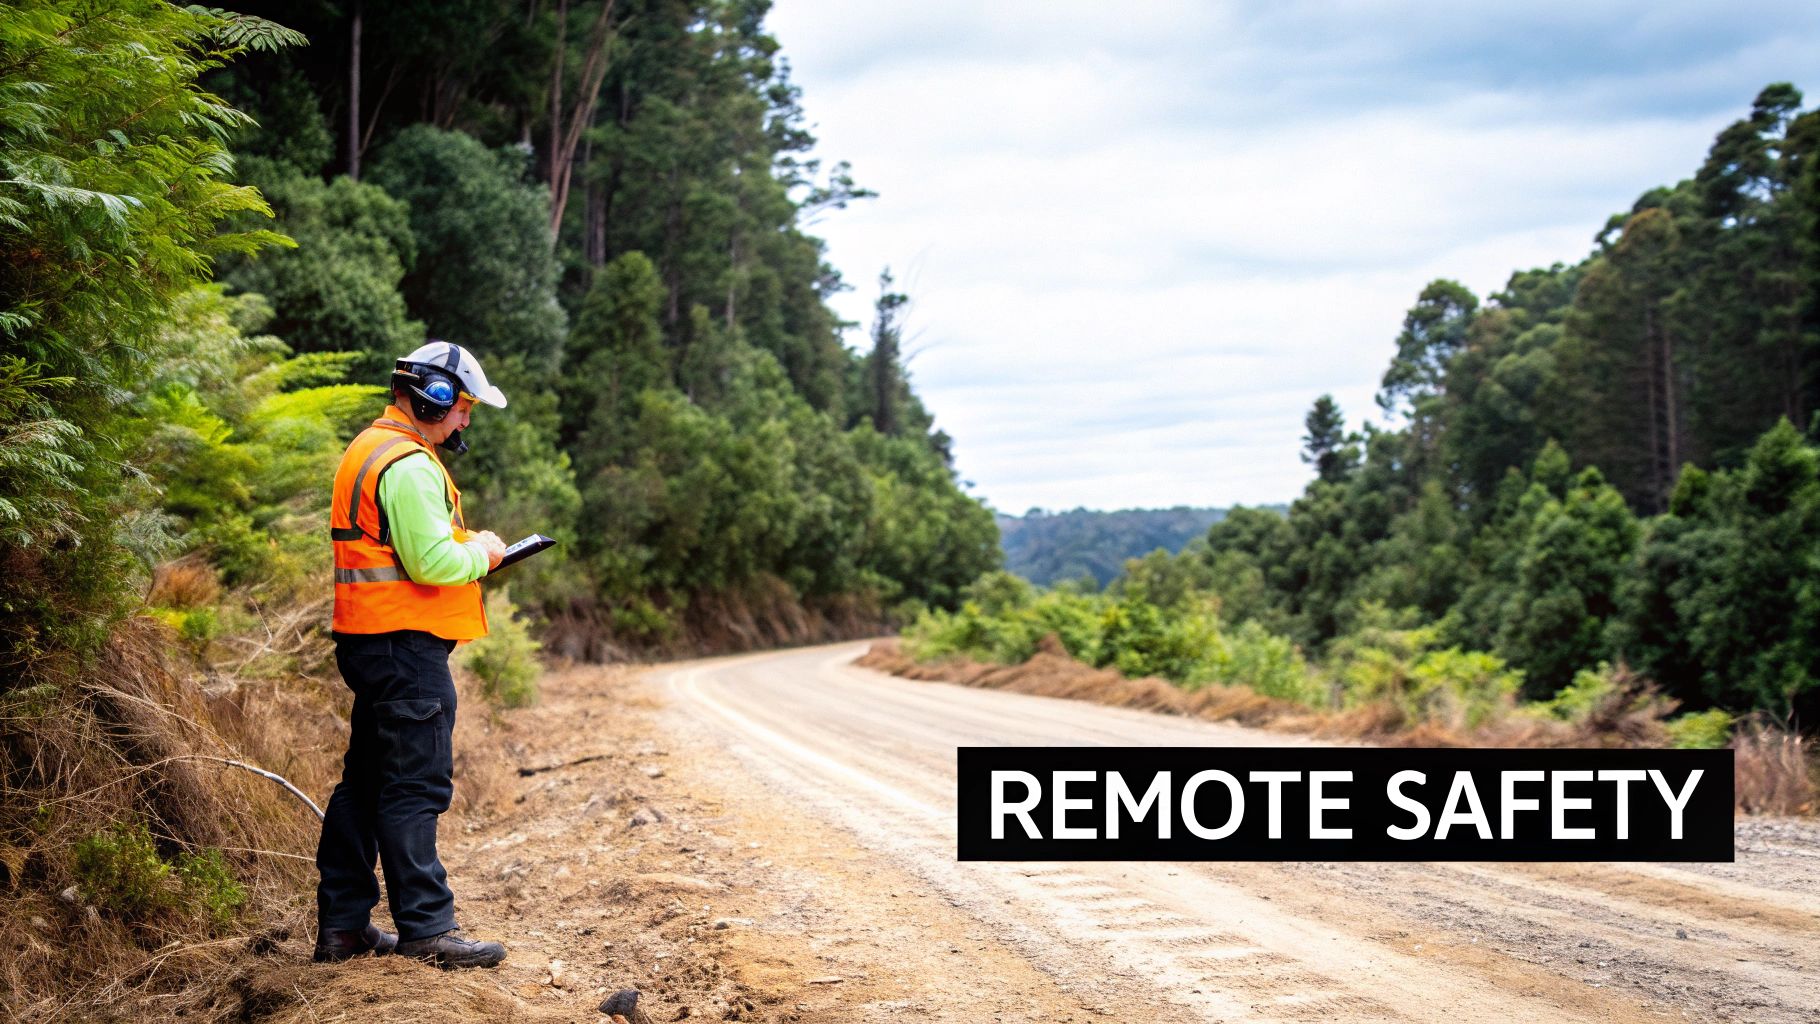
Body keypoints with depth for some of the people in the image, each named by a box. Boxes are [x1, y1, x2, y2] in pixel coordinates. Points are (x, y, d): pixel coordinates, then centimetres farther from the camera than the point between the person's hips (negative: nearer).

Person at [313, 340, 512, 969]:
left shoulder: (370, 450, 19)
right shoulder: (409, 465, -16)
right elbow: (432, 563, -23)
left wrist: (466, 547, 13)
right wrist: (480, 552, -4)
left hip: (374, 644, 11)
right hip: (408, 646, -11)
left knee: (367, 782, 14)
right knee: (415, 788, -6)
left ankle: (342, 924, 20)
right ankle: (426, 929, -2)